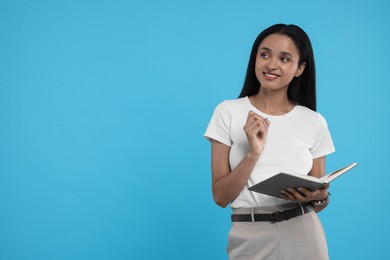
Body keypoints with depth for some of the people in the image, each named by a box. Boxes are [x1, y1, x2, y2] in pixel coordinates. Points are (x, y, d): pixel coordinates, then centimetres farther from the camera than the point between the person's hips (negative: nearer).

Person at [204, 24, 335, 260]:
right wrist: (253, 153, -20)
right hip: (249, 241, -1)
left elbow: (318, 203, 7)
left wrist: (320, 196, -14)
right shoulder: (228, 112, -3)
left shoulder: (315, 122, 1)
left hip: (303, 239, 1)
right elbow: (221, 197, -7)